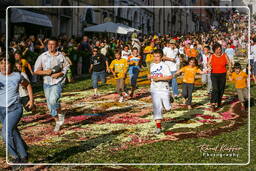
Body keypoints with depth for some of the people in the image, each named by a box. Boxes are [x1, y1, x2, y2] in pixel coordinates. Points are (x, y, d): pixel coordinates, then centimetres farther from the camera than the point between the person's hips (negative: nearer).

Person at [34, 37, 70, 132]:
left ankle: (60, 114, 3)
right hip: (47, 83, 3)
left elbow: (66, 67, 5)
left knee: (53, 100, -25)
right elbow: (36, 71, 0)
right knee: (50, 105, 9)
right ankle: (58, 122, 29)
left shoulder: (61, 56, -1)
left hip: (58, 82, -3)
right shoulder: (42, 56, 0)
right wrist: (46, 72, -17)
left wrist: (59, 74, -12)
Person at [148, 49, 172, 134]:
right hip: (154, 90, 3)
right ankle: (158, 127, -5)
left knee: (167, 108, 4)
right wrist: (150, 76, 3)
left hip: (164, 89, -3)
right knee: (156, 107, -6)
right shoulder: (152, 65, 9)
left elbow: (170, 76, -15)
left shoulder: (164, 65, -9)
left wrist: (159, 78, -20)